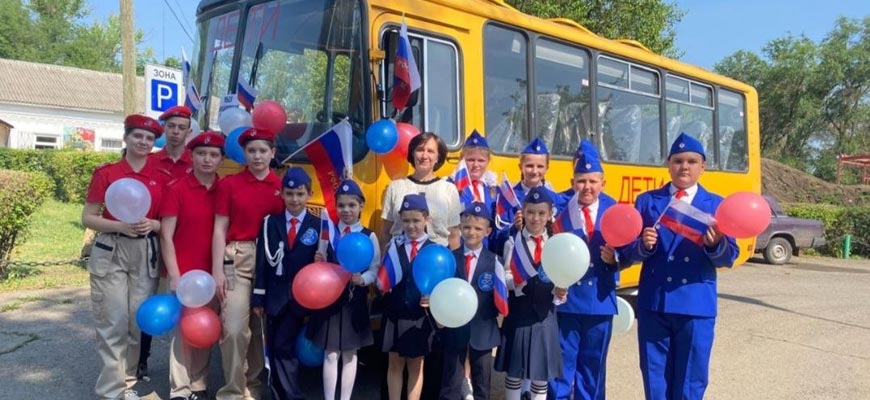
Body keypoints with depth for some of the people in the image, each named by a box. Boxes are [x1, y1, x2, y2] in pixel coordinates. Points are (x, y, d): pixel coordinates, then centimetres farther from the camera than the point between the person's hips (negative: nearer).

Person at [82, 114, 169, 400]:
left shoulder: (162, 177, 6)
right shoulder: (106, 173, 0)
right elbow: (88, 218, 0)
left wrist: (152, 224, -11)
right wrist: (121, 226, -16)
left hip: (146, 253, 2)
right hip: (111, 252, -2)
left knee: (138, 320, 6)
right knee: (113, 322, -3)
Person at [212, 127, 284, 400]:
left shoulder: (281, 186, 6)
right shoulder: (229, 184, 2)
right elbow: (220, 230, 0)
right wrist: (217, 270, -7)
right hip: (237, 259, -2)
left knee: (263, 327, 11)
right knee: (234, 329, -9)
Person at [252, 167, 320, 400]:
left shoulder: (317, 226, 0)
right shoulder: (270, 223, 5)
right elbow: (262, 261, 2)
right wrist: (258, 297, -1)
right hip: (274, 296, 3)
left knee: (283, 346, -8)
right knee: (274, 349, 9)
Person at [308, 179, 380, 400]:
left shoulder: (369, 236, -4)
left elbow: (375, 269, -7)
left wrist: (362, 279, -25)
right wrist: (319, 263, -16)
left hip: (355, 301, -1)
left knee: (350, 353, 11)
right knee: (330, 354, 3)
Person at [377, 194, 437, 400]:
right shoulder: (394, 245, 0)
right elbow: (382, 281, -1)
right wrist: (382, 283, -22)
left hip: (420, 316, -1)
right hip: (394, 314, 2)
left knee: (416, 365, 13)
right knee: (395, 363, 14)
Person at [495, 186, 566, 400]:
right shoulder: (513, 243, -1)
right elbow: (505, 278, -5)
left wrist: (560, 292, -21)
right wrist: (519, 282, -25)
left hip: (545, 315, 2)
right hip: (519, 313, -1)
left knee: (542, 371, 9)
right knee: (514, 370, 8)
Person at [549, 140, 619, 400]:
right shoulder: (561, 209, -5)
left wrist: (614, 257, -19)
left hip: (600, 298, 2)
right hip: (567, 296, -2)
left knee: (593, 361, 14)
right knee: (563, 358, 6)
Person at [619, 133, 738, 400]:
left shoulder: (716, 205, 5)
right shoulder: (647, 201, 6)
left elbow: (728, 257, -2)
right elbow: (627, 253, 2)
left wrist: (716, 244, -23)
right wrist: (643, 245, -19)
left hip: (697, 306, 0)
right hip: (654, 303, 1)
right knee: (655, 377, 9)